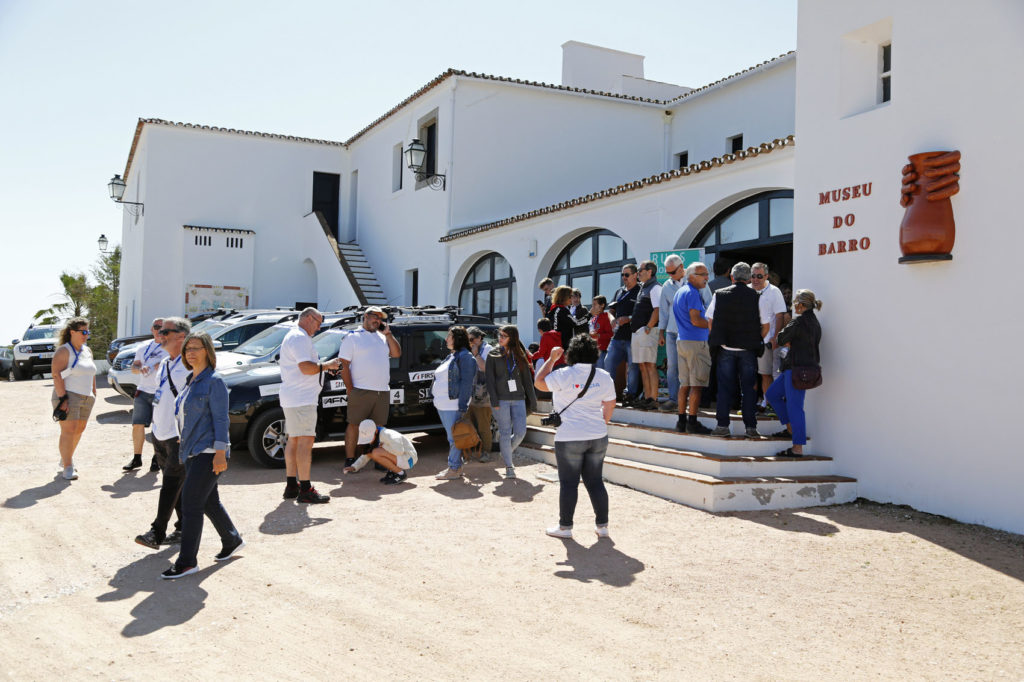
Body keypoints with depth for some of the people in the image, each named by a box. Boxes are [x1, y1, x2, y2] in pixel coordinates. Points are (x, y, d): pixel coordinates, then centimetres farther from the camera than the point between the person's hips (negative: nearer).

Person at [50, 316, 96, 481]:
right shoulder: (64, 351, -8)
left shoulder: (87, 351, 14)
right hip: (68, 396, -7)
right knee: (69, 431, -9)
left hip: (86, 398, 7)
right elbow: (56, 374, -15)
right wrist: (63, 398, -21)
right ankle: (67, 467, -5)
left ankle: (66, 458, 31)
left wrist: (93, 393, 17)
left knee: (79, 429, 13)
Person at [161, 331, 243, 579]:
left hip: (208, 452, -9)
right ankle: (232, 541, 34)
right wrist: (183, 447, 21)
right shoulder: (190, 380, 14)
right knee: (209, 502, 17)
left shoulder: (214, 381, -12)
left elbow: (221, 419, -16)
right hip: (192, 452, 9)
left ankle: (187, 561, -1)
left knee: (190, 503, -8)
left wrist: (220, 453, -20)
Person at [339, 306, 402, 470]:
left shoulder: (382, 337, 17)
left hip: (383, 392, 5)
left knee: (379, 426, 9)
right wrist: (350, 389, -11)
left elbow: (397, 353, 9)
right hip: (361, 391, -5)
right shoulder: (353, 337, 1)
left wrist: (388, 334, 3)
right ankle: (349, 460, 6)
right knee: (354, 425, -1)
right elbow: (344, 365, -5)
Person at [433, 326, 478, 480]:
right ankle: (456, 467, 20)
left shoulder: (465, 357, -10)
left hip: (453, 405, -9)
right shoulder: (451, 357, 19)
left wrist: (462, 407, -21)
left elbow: (466, 382, -16)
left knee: (454, 438, -4)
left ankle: (454, 469, 1)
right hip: (442, 404, 10)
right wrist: (438, 400, 20)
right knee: (451, 437, 13)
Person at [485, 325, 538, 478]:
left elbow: (527, 379, 12)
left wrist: (532, 400, 8)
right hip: (501, 399, -2)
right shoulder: (493, 355, 4)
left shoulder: (519, 355, 10)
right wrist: (494, 401, -11)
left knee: (520, 432, -3)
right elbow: (490, 379, -2)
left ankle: (507, 452, 27)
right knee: (505, 432, -1)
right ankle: (509, 466, 11)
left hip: (518, 399, 2)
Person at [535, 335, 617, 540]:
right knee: (595, 481, 13)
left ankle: (565, 526, 13)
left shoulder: (565, 375, -14)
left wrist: (551, 358, 6)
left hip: (569, 438, -5)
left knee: (568, 483, 4)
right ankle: (602, 525, 17)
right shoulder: (604, 377, 2)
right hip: (598, 437, 5)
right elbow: (610, 405, 9)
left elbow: (539, 383, 0)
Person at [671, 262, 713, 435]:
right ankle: (692, 422, -6)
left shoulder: (680, 291, 18)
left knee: (685, 384, 11)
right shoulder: (692, 293, -12)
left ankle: (681, 420, 14)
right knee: (696, 385, -6)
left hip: (682, 341, 9)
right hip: (696, 342, -9)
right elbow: (696, 320, -18)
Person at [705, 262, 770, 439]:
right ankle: (751, 427, 8)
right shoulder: (756, 297, -2)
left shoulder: (719, 295, -1)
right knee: (748, 388, 7)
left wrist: (716, 339, 13)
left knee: (725, 388, 6)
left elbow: (710, 322, 2)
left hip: (726, 349, 0)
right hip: (748, 351, 0)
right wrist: (755, 341, 13)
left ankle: (723, 426, 6)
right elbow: (765, 326, 0)